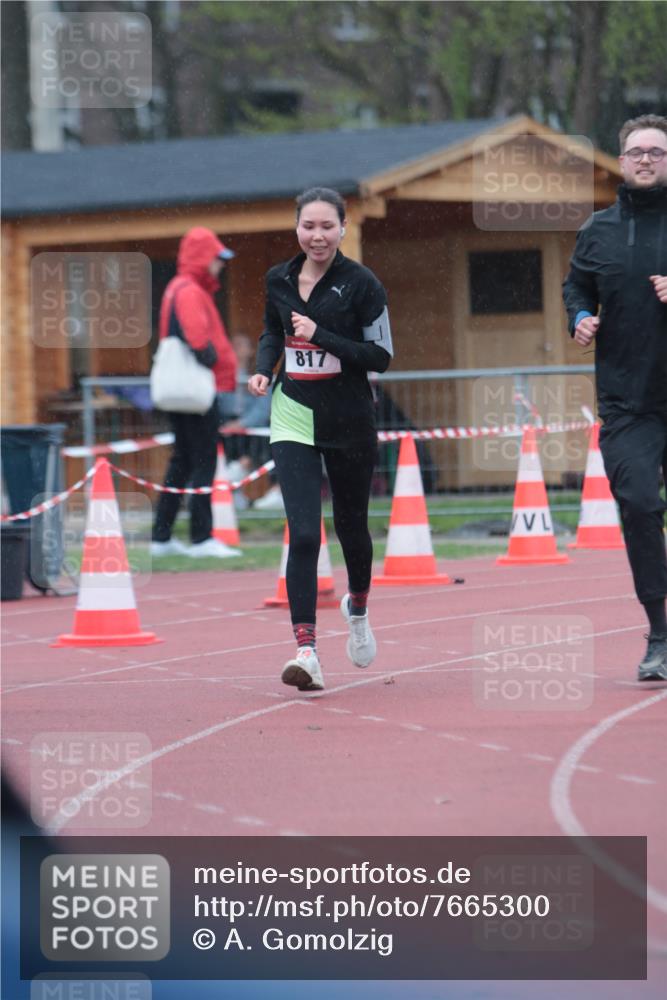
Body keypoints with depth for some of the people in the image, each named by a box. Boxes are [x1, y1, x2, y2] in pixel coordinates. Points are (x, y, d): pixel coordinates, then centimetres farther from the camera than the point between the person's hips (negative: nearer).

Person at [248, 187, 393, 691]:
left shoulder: (361, 283, -9)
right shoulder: (278, 280, 3)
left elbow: (381, 356, -10)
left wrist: (320, 337, -20)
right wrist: (263, 369, 2)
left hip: (350, 422, -2)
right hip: (294, 419, 2)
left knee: (351, 526, 14)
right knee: (303, 535, -13)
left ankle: (358, 607, 46)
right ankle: (307, 650, -17)